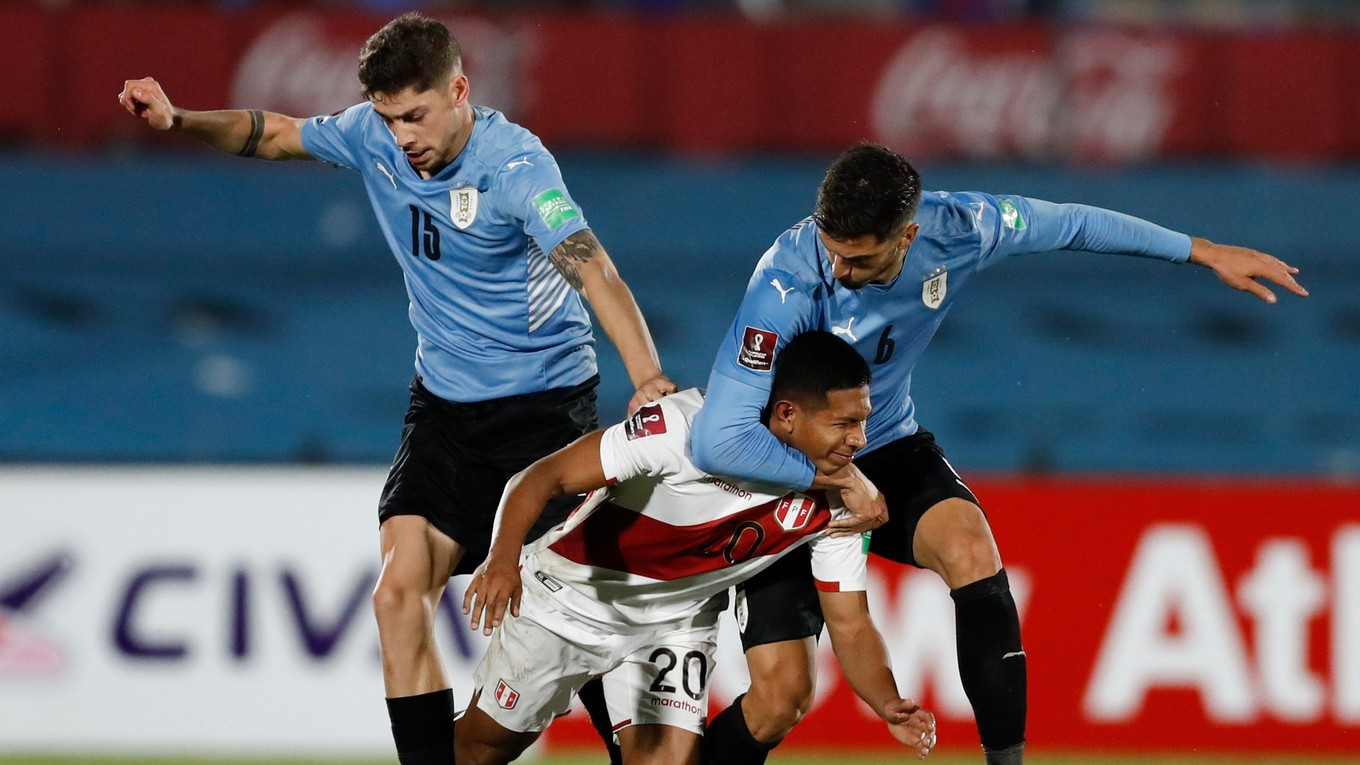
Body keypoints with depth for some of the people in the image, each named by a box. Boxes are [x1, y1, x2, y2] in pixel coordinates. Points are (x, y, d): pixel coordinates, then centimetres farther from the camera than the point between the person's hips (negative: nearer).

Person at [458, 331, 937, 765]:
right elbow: (542, 478, -30)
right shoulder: (688, 425, -34)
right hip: (572, 597, -3)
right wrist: (503, 559, -48)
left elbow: (850, 625, -11)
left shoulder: (839, 501, -19)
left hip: (677, 621, 3)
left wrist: (888, 705, -30)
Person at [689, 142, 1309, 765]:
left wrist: (1206, 254, 9)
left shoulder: (955, 230, -20)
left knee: (971, 550, -27)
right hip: (784, 473, -4)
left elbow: (1072, 224, 0)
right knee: (782, 694, -14)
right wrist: (838, 481, -26)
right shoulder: (787, 283, -34)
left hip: (888, 453, 4)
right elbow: (717, 442, -35)